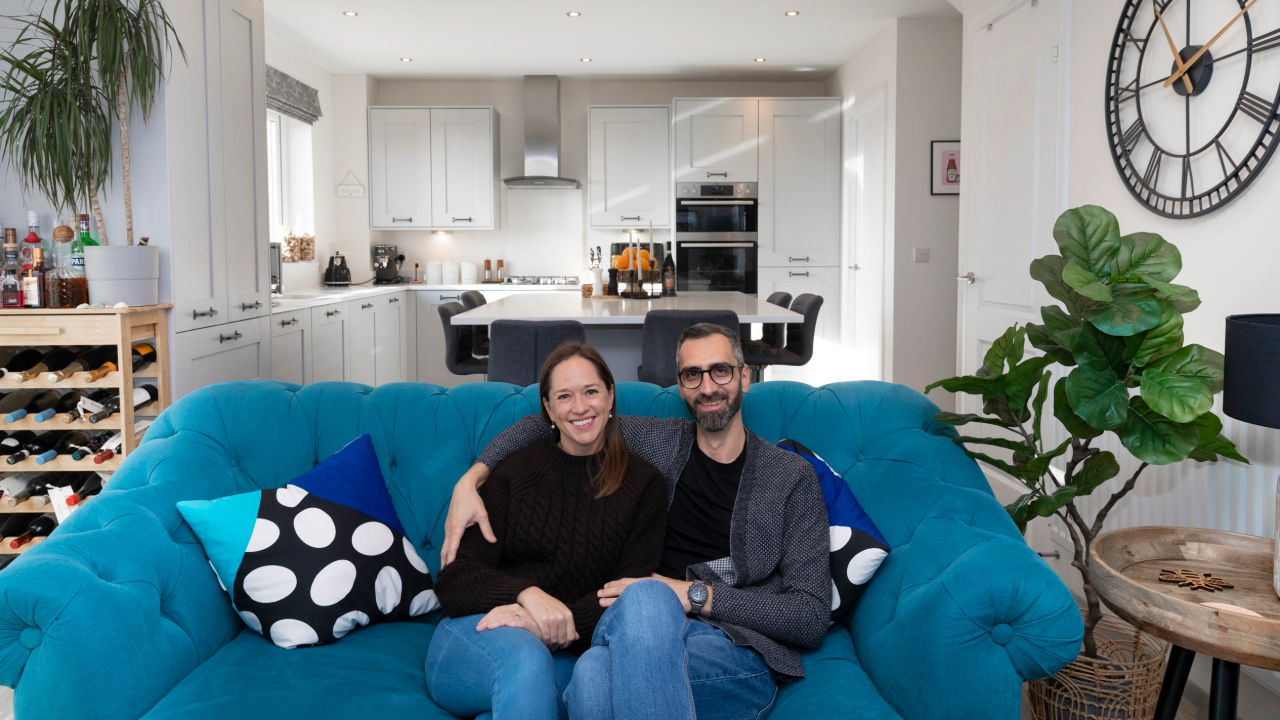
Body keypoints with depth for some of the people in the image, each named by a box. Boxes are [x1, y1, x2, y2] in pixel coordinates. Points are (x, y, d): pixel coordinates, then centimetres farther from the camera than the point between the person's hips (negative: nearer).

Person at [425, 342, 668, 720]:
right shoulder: (514, 470, 8)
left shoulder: (643, 484, 8)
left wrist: (547, 627, -19)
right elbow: (454, 581, 0)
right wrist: (527, 593, -21)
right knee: (523, 655, -38)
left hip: (564, 654, 1)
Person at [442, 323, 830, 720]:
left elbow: (812, 616, 0)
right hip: (655, 631, 3)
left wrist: (696, 594, -10)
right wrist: (471, 478, 5)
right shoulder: (660, 442, 14)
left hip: (742, 654, -3)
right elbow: (546, 424, 21)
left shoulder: (792, 476, 7)